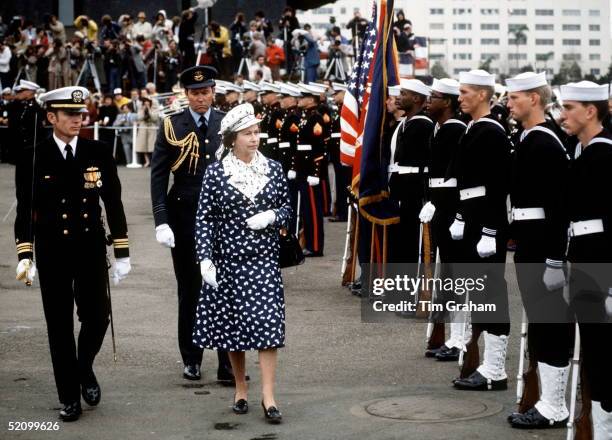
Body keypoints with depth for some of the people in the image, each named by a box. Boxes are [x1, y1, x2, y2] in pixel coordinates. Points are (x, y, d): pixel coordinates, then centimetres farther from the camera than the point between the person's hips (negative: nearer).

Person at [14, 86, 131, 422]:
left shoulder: (99, 154, 1)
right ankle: (69, 397, 15)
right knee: (60, 327, 4)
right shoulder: (33, 159, -3)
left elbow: (113, 204, 5)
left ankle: (84, 369, 28)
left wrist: (122, 253, 3)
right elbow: (25, 211, -1)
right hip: (52, 252, -1)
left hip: (91, 248, 1)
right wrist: (25, 256, -10)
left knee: (97, 316, -3)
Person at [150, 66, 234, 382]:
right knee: (189, 290, 8)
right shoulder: (172, 127, 0)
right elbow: (158, 176, -2)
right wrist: (161, 221, -11)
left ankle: (228, 364, 2)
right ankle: (191, 360, 20)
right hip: (185, 218, -1)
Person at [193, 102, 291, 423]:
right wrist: (205, 259, -11)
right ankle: (240, 390, 23)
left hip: (264, 260, 1)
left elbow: (287, 208, 12)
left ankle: (268, 395, -5)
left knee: (268, 324, -8)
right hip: (229, 261, -1)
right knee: (233, 325, 7)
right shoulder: (215, 173, -4)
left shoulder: (273, 169, 3)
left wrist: (271, 216, -10)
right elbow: (204, 219, -3)